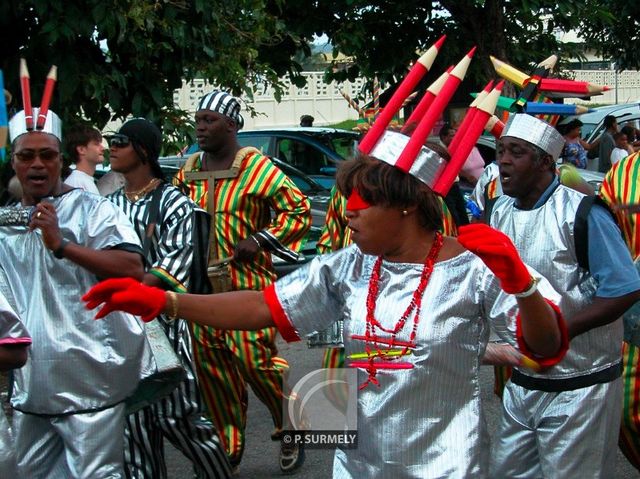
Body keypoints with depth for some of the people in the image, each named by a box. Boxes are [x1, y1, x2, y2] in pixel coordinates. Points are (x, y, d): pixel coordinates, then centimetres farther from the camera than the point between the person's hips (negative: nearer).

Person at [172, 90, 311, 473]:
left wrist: (260, 240, -14)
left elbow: (299, 210, -6)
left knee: (256, 361, -8)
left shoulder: (257, 167, -7)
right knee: (213, 369, 7)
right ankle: (228, 448, 20)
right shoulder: (190, 170, 11)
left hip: (247, 284, -6)